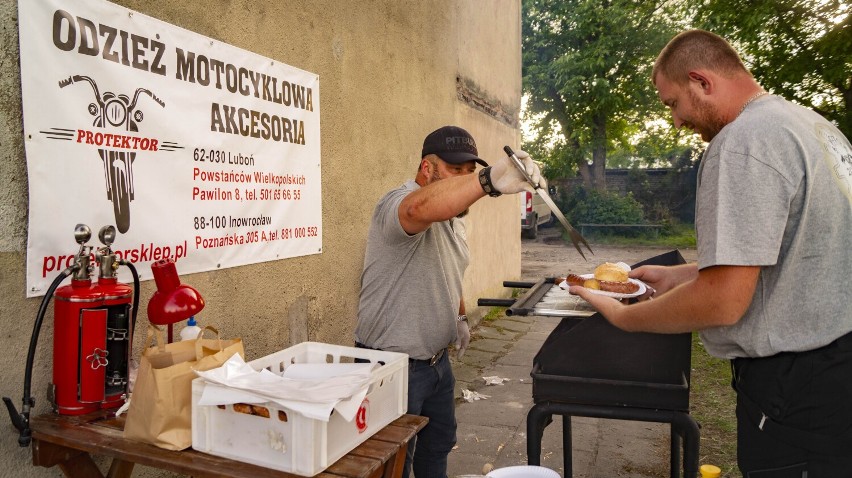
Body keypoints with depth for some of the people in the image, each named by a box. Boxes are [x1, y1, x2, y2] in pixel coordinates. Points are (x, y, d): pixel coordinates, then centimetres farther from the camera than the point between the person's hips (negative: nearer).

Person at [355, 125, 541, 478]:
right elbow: (421, 208, -50)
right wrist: (489, 181, -63)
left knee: (438, 445, 24)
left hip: (437, 359, 9)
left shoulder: (453, 217, 8)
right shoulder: (399, 203, -23)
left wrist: (460, 316, 15)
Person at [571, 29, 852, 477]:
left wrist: (622, 316, -8)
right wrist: (676, 276, 18)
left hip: (796, 386, -9)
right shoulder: (813, 124, 10)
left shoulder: (743, 140, -20)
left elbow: (722, 301, -24)